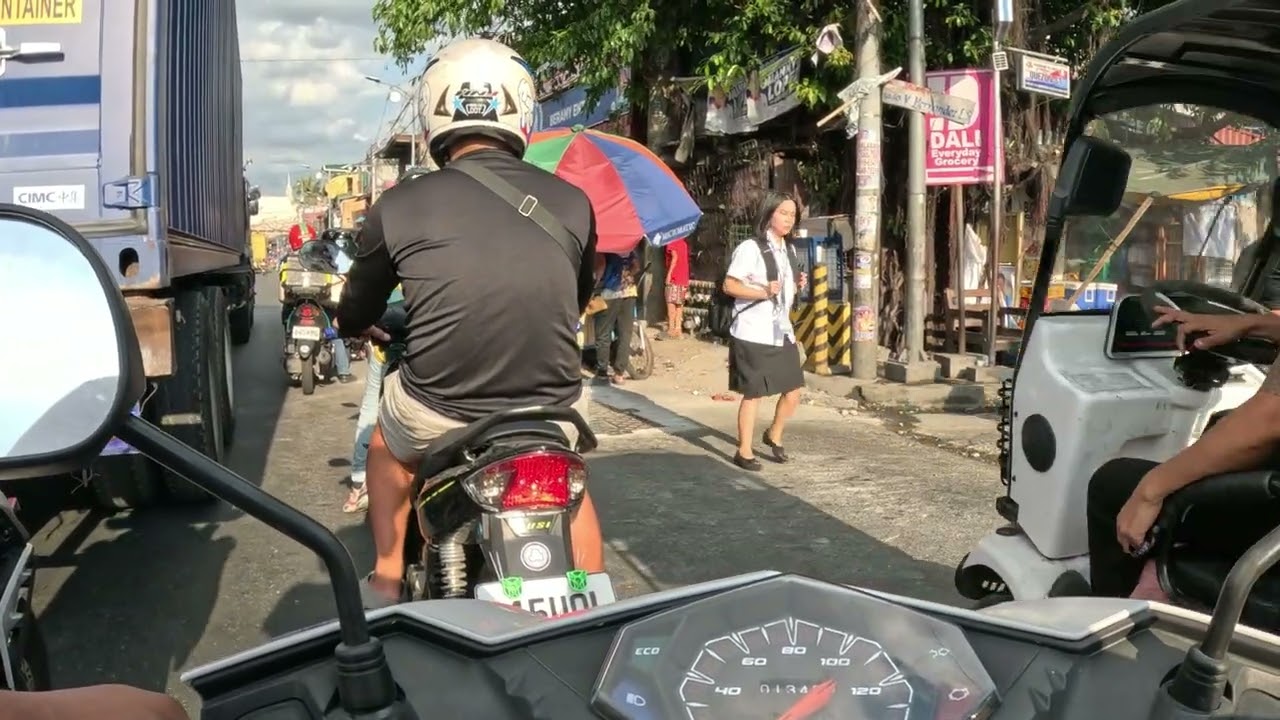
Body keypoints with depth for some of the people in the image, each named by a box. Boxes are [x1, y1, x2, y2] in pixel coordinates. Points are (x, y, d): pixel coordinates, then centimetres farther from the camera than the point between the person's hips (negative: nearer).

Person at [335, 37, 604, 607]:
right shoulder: (571, 201, -2)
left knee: (387, 449, 34)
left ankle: (386, 587, 36)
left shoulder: (397, 207, -6)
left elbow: (355, 315, 10)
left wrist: (367, 329, 35)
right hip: (552, 410, 2)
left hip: (438, 415, -1)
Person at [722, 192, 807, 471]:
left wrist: (797, 285, 3)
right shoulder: (750, 248, -13)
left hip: (782, 331, 8)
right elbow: (729, 285, -16)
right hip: (753, 334, -8)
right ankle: (744, 451, 13)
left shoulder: (788, 249, 13)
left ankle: (774, 435, 34)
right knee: (754, 393, -1)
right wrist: (764, 292, -26)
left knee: (794, 390, 9)